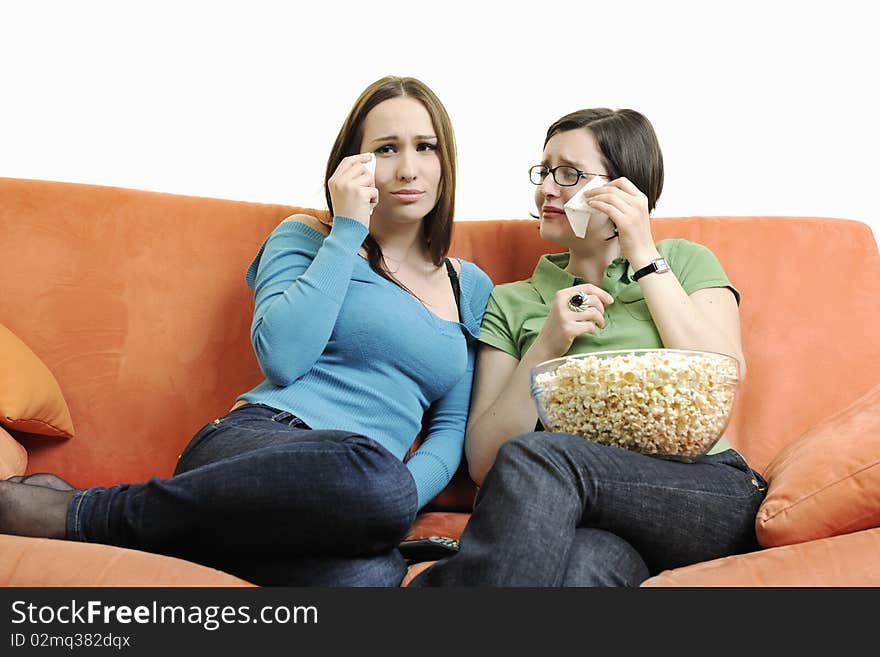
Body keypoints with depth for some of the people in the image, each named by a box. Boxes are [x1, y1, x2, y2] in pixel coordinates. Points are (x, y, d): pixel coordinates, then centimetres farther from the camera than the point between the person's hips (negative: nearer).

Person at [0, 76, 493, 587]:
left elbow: (452, 428, 15)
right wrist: (347, 231, -3)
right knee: (376, 474, -42)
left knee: (374, 574, -38)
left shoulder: (471, 287, 20)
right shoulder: (305, 238, 11)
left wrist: (403, 494, -6)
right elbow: (282, 358, -8)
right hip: (256, 443, -3)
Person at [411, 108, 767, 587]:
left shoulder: (684, 263, 17)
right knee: (588, 562, -38)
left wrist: (644, 256, -1)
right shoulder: (512, 303, 16)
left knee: (535, 459, -30)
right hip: (592, 522, 0)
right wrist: (547, 344, -5)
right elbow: (483, 463, 6)